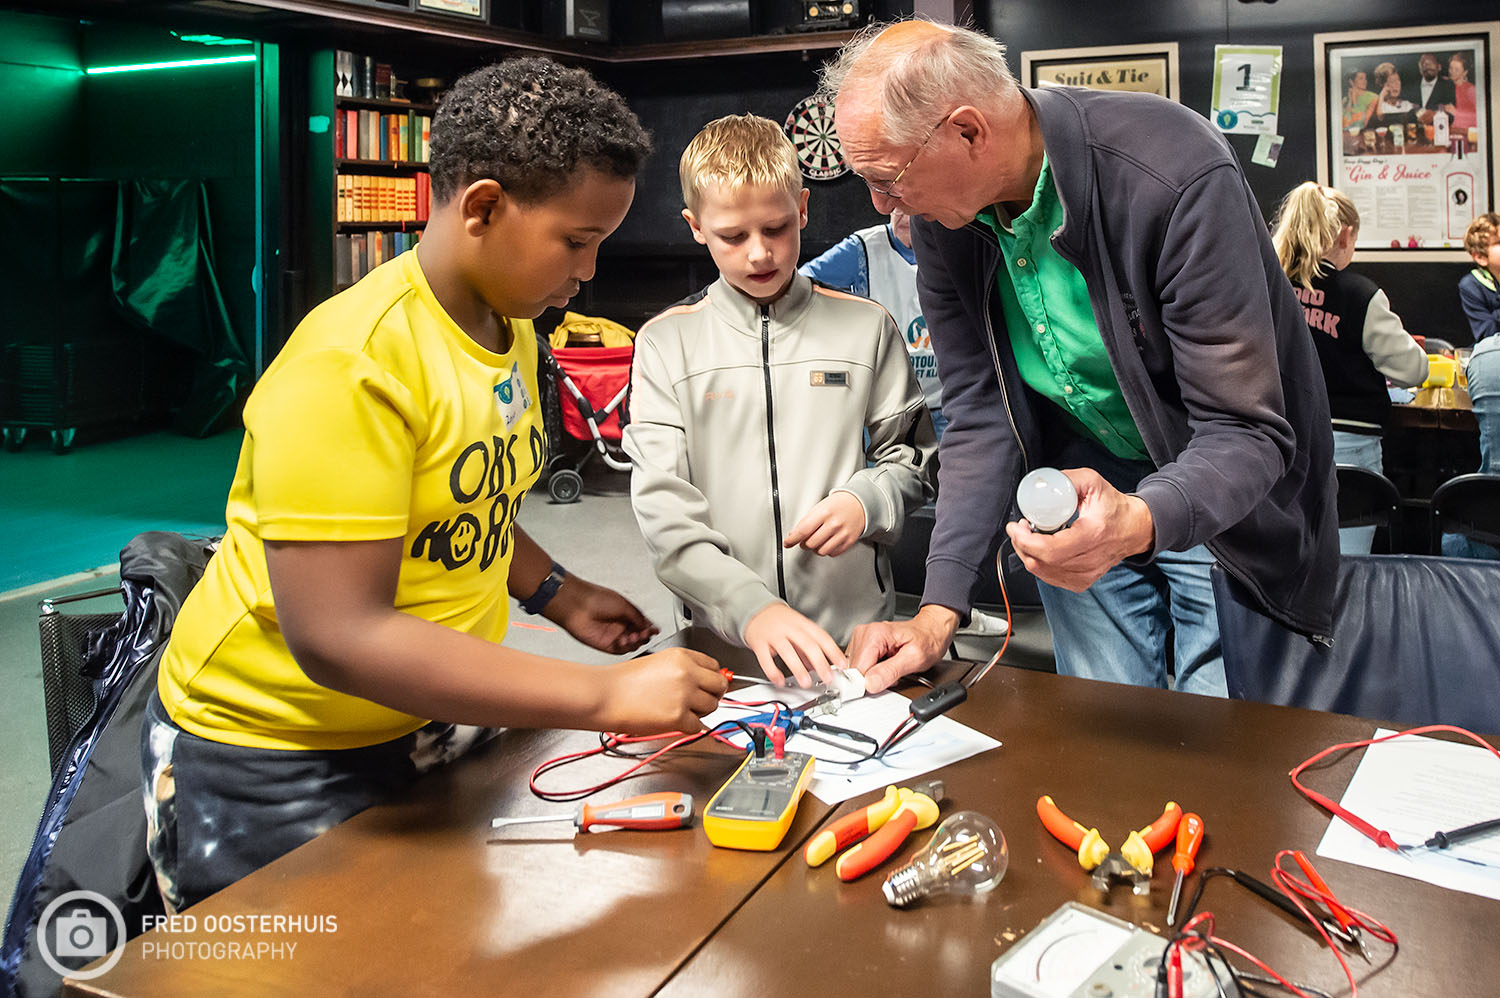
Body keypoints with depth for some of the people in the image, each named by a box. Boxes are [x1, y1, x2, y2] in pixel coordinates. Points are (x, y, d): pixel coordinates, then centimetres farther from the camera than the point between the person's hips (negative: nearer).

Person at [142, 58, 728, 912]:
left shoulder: (512, 330, 2)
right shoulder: (352, 365, -26)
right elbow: (335, 635, -32)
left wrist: (558, 597, 2)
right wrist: (604, 696, -32)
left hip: (430, 729, 8)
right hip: (273, 765, -7)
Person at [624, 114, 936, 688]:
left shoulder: (865, 326, 6)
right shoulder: (666, 341, 3)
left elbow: (909, 455, 15)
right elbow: (662, 506, -6)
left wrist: (866, 502, -8)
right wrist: (751, 607, -19)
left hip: (855, 629, 1)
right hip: (723, 638, 0)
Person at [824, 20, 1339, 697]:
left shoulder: (1179, 177, -30)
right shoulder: (941, 213, -12)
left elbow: (1246, 432, -28)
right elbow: (979, 414, -8)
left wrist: (1137, 525, -50)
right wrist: (939, 612, -16)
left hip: (1218, 499, -4)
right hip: (1073, 487, 5)